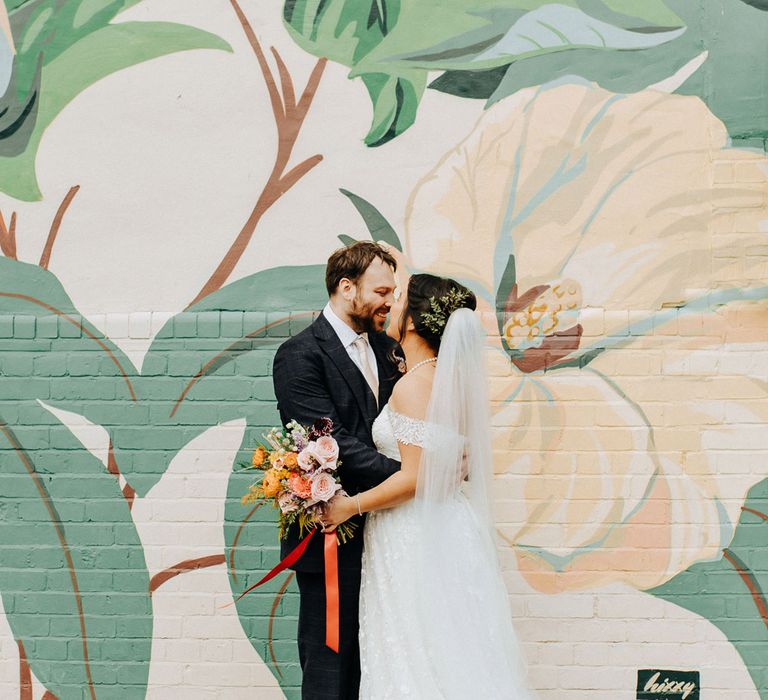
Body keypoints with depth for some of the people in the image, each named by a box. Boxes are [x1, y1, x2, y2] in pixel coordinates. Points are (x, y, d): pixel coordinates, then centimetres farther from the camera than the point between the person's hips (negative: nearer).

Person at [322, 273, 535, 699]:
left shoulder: (412, 386, -18)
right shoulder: (457, 379, 8)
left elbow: (415, 477, -22)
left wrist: (351, 506, -13)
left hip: (414, 537, -9)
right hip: (451, 530, 9)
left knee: (416, 661, -1)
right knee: (455, 658, 13)